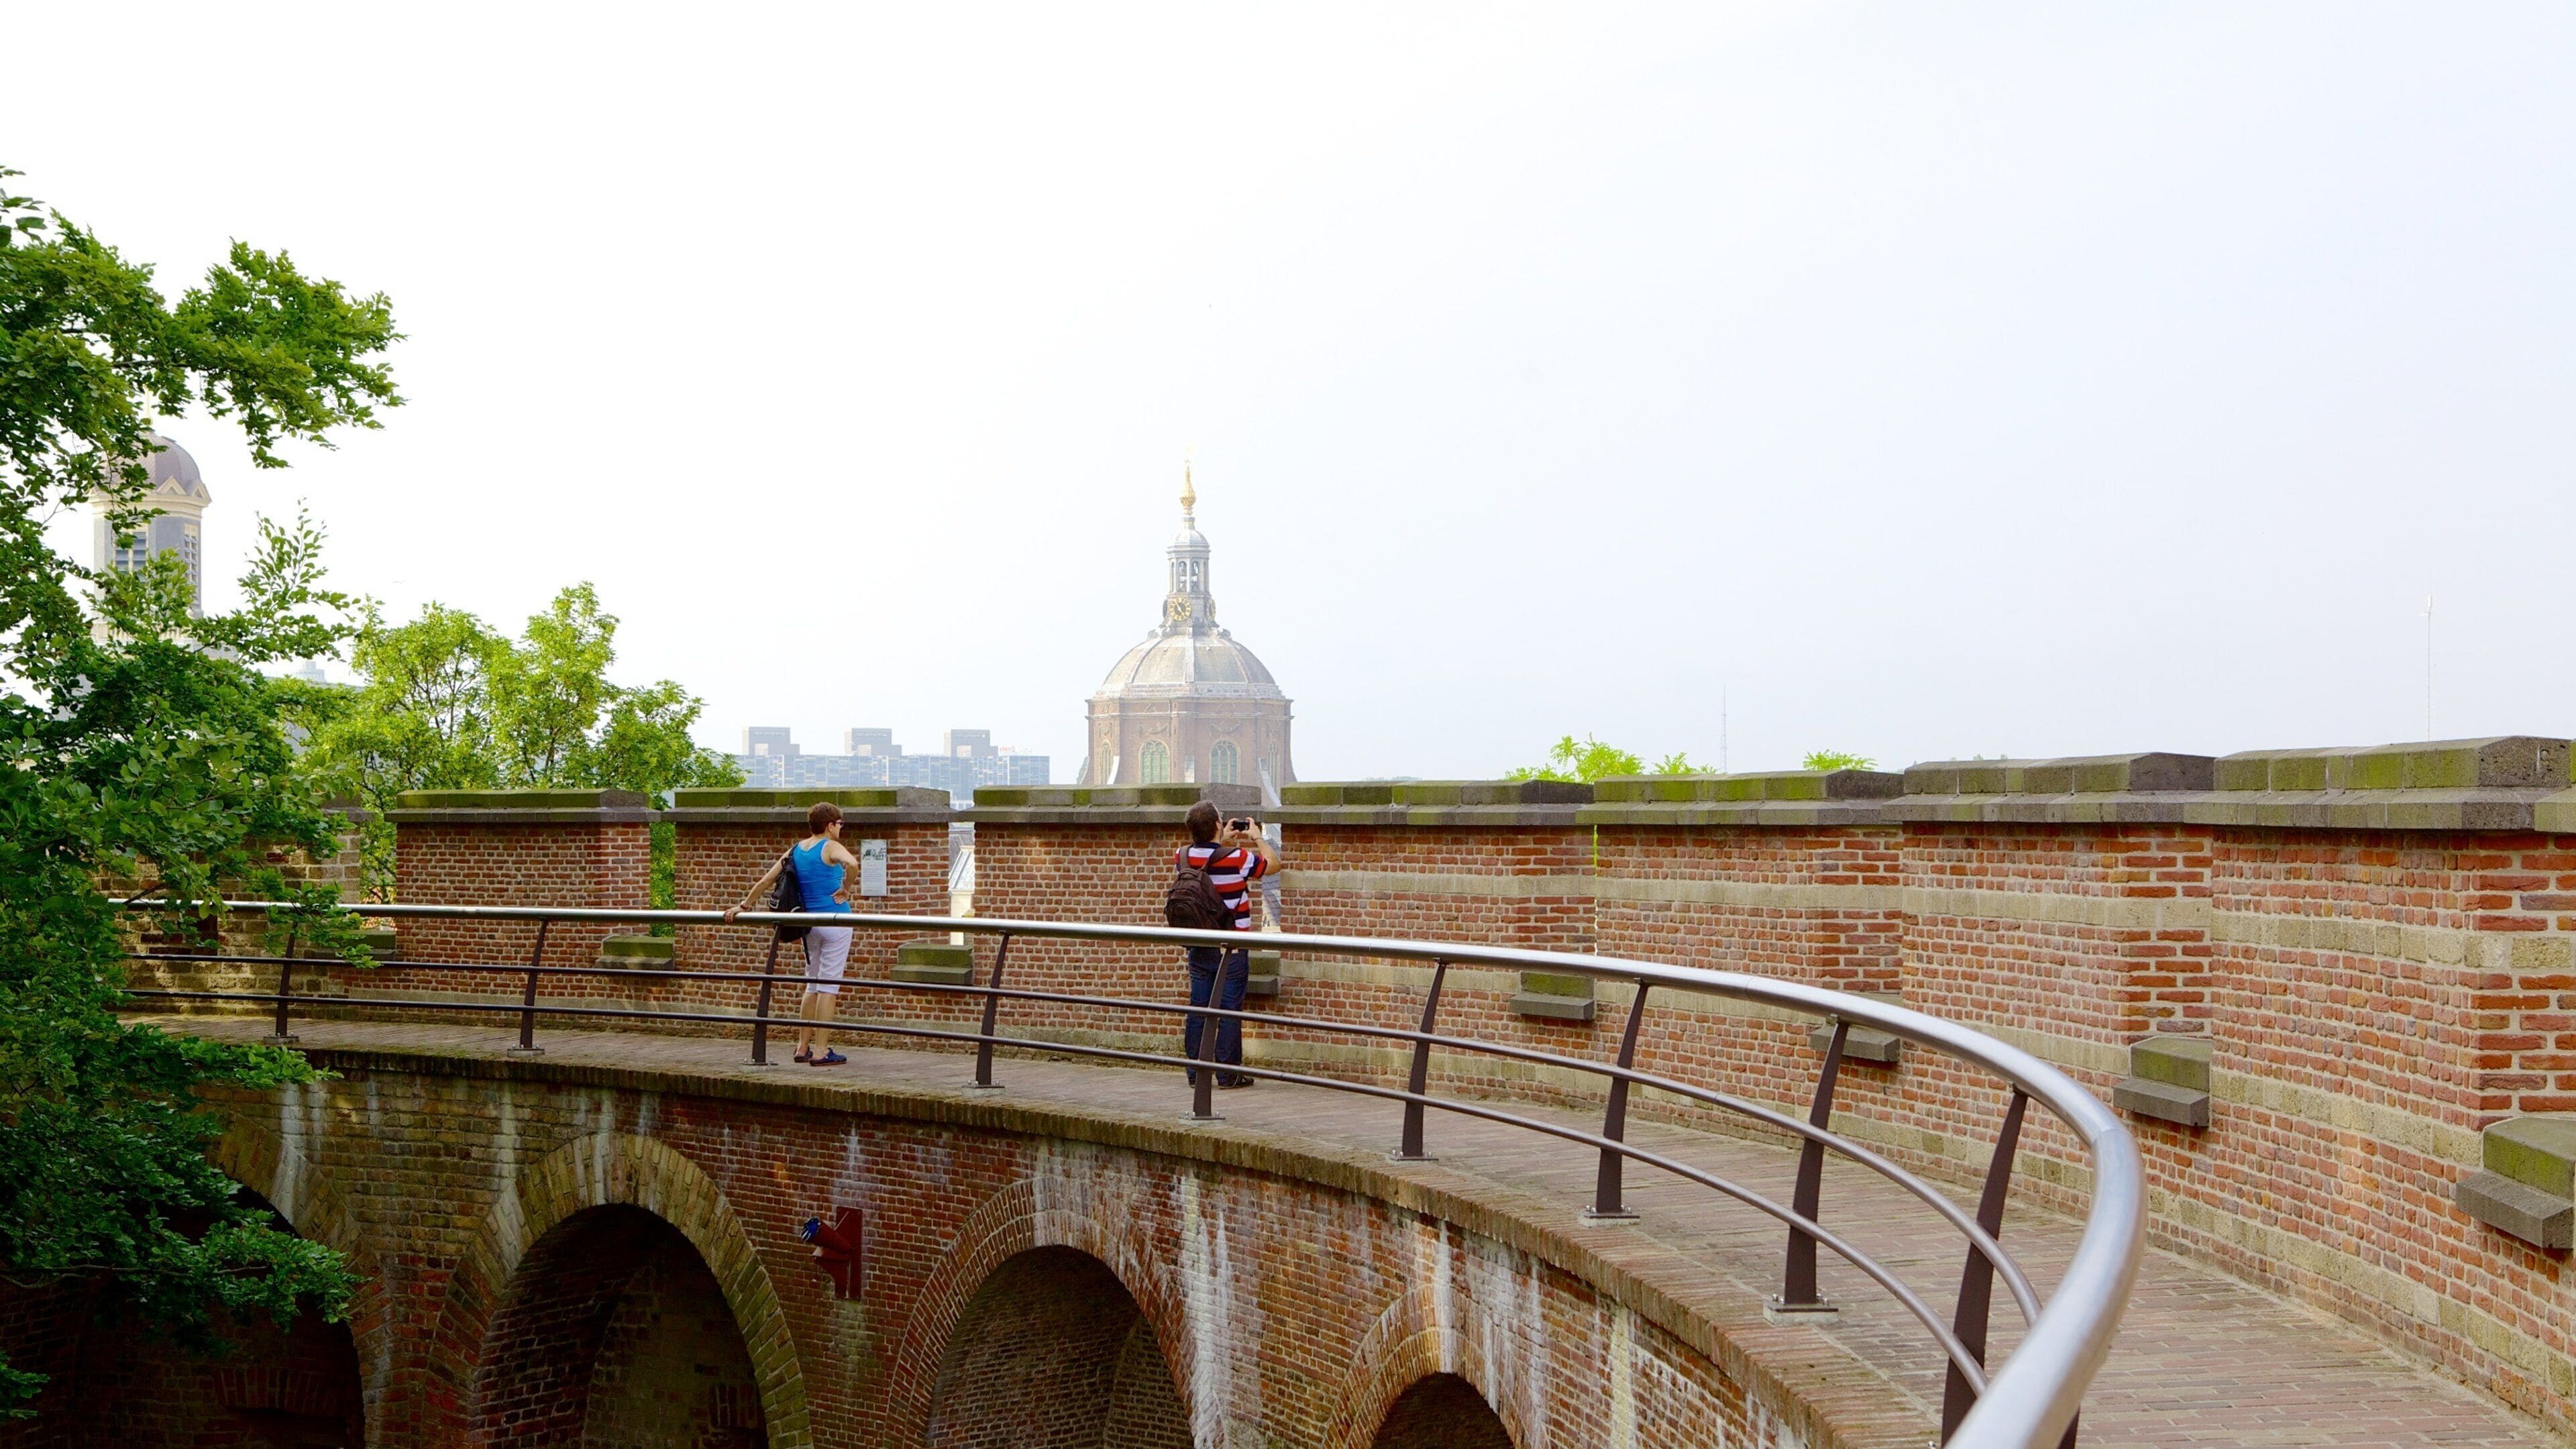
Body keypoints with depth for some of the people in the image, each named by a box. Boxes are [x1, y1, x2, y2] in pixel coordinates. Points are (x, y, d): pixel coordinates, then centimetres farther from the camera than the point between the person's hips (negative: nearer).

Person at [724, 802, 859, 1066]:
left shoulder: (795, 851, 10)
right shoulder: (831, 847, -9)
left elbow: (766, 881, 11)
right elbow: (852, 863, -31)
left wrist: (743, 906, 18)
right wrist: (845, 889, -16)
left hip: (810, 923, 6)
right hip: (835, 922, -6)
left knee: (813, 984, 17)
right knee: (829, 986, -4)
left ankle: (803, 1048, 19)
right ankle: (821, 1051, -4)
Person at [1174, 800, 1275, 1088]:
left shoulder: (1183, 857, -1)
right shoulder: (1236, 858, -17)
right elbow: (1273, 864, 1)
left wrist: (1223, 841, 26)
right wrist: (1257, 837, 15)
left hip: (1198, 947, 5)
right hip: (1232, 949, -5)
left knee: (1198, 1007, 9)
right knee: (1229, 1010, 0)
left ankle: (1196, 1072, 12)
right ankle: (1228, 1073, 2)